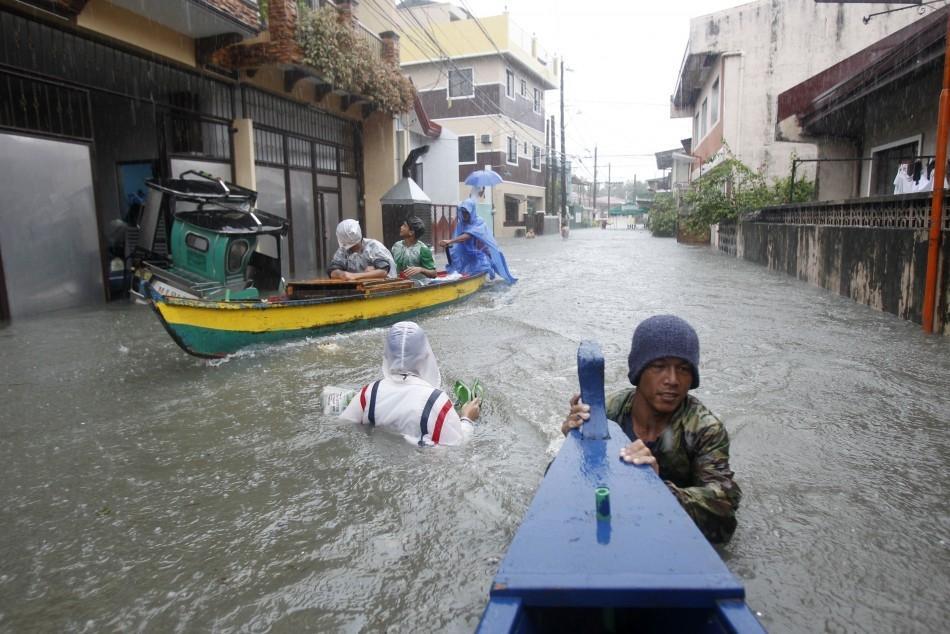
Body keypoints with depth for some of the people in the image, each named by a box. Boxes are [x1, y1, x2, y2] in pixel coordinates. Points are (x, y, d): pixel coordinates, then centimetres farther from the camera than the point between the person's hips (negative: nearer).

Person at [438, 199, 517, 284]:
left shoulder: (479, 222, -17)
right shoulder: (460, 224, 0)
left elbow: (468, 236, -34)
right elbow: (456, 242, -4)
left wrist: (450, 241, -45)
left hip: (479, 255, -4)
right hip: (466, 256, 4)